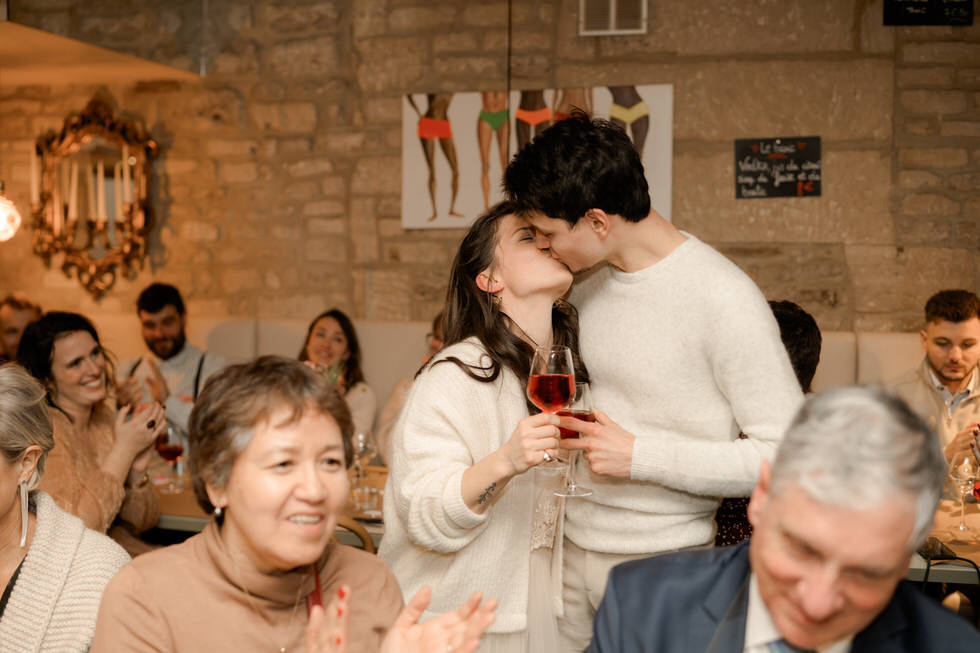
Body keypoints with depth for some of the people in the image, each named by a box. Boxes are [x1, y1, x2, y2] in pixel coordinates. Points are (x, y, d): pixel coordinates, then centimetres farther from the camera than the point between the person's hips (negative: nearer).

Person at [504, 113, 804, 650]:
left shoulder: (723, 299, -18)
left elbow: (788, 453, -18)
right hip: (572, 554, 6)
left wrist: (640, 457, -21)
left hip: (664, 567, -6)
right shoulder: (584, 289, 5)